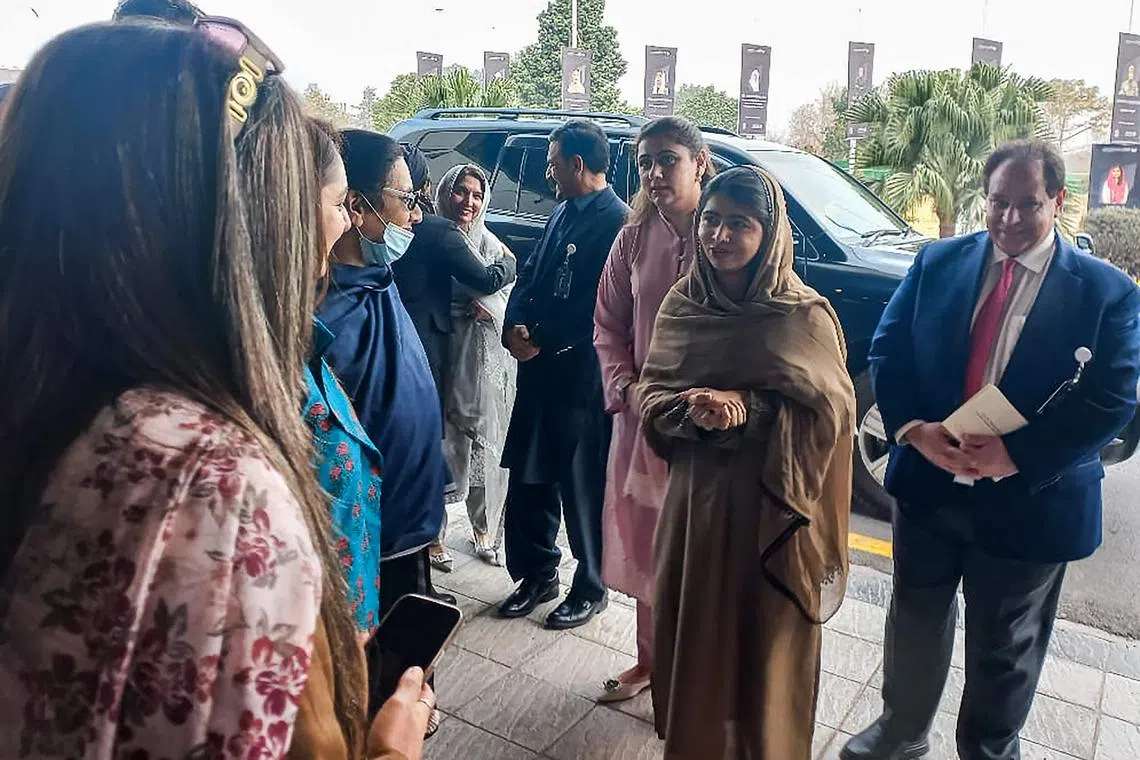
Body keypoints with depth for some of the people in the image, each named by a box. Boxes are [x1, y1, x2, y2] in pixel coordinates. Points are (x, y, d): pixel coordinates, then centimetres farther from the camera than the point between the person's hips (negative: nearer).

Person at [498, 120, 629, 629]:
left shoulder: (615, 222, -15)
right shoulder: (563, 212, 13)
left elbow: (596, 309, -21)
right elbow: (529, 275, 14)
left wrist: (540, 341, -14)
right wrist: (515, 328, -3)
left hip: (580, 380, -8)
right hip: (538, 371, 8)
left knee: (582, 489, 6)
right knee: (529, 480, 16)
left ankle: (590, 589, 26)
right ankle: (538, 574, 35)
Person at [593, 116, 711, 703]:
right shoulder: (635, 237, 3)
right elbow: (608, 325, 8)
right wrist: (627, 388, -5)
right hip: (642, 418, 4)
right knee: (644, 544, 16)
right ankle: (649, 660, 37)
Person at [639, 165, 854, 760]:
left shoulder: (804, 315, -8)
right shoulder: (682, 304, 3)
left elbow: (830, 411, -9)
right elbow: (652, 394, 4)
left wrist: (748, 408, -21)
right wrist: (691, 409, -17)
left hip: (770, 506, -3)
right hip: (694, 495, 3)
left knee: (766, 640, 9)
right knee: (693, 631, 14)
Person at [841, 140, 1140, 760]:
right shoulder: (937, 262, -1)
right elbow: (888, 351, -2)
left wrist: (1015, 456, -21)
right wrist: (913, 429, -18)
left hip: (1027, 501, -2)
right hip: (928, 482, 2)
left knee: (1004, 647, 17)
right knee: (915, 619, 19)